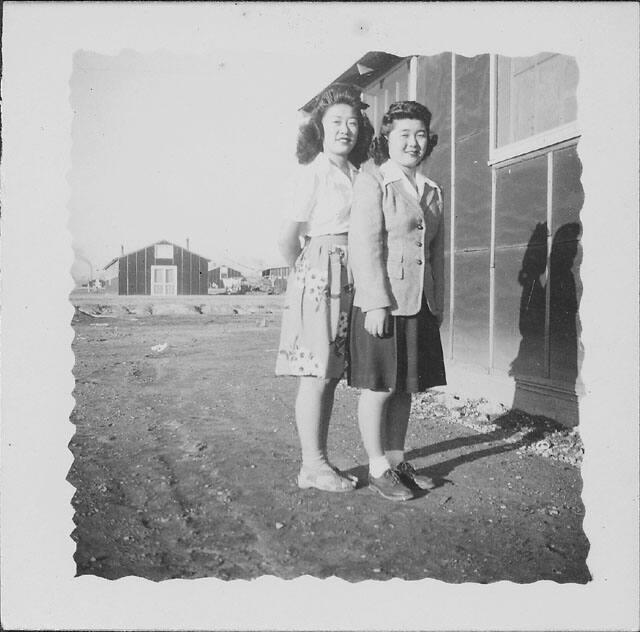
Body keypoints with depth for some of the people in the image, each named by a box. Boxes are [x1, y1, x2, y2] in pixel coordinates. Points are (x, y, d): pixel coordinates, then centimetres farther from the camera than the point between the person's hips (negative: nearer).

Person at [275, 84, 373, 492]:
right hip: (321, 275, -7)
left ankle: (320, 460, 20)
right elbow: (288, 238, -7)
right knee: (317, 374, -3)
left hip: (350, 280, 7)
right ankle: (312, 466, 9)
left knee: (332, 372, 10)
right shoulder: (314, 172, -6)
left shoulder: (356, 173, 15)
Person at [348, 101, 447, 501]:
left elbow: (437, 252, 17)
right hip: (381, 302, -6)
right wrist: (377, 303, -18)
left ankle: (397, 460, 27)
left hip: (421, 303, 7)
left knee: (406, 388, 13)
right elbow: (365, 246, -13)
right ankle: (378, 469, 15)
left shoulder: (432, 191, 15)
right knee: (380, 388, 2)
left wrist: (439, 304, 14)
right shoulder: (372, 181, -5)